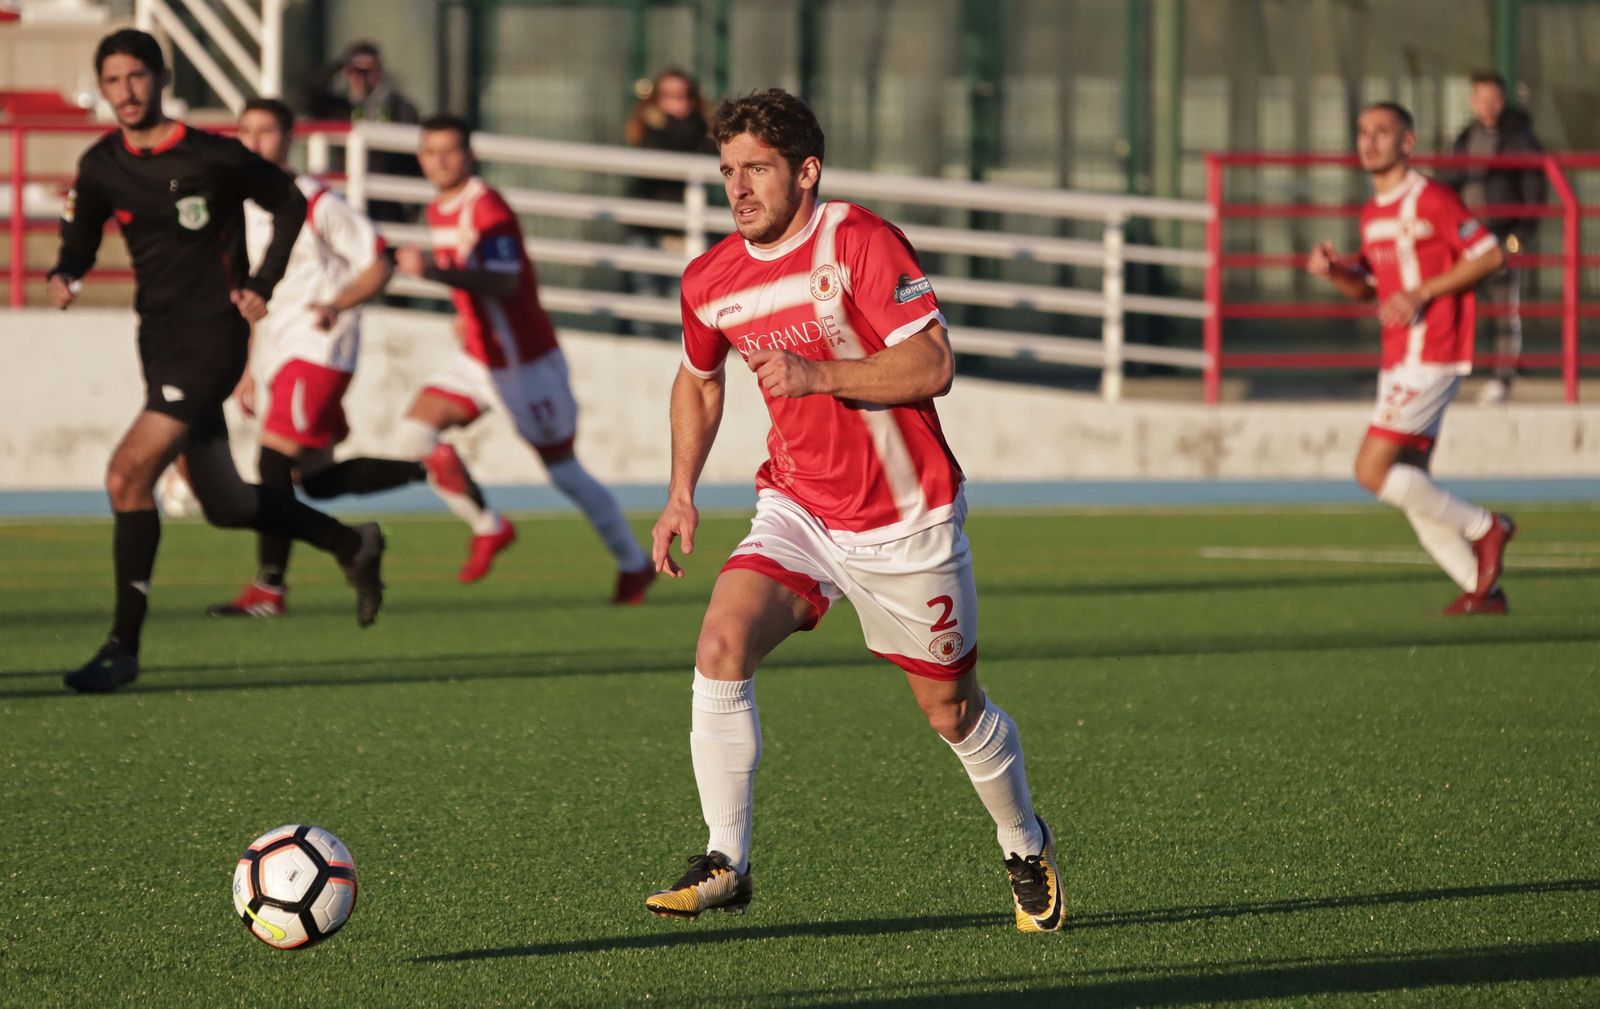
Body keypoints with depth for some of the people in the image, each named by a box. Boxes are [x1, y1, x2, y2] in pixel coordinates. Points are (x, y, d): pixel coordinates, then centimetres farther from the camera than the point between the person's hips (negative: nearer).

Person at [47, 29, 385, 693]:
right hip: (160, 340, 7)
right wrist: (64, 276, -12)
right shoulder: (101, 167, 2)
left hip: (212, 338, -7)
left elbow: (288, 204, 3)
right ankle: (351, 546, 38)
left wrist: (262, 284, -7)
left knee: (128, 476, -19)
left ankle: (124, 646, -12)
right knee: (224, 505, 15)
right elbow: (81, 237, 11)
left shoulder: (213, 158, -11)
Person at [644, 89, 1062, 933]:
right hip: (797, 507, 4)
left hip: (906, 520, -4)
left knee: (952, 711, 8)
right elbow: (699, 380, 21)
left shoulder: (858, 241, -17)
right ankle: (725, 865, -16)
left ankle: (1026, 849, 37)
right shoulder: (710, 281, 0)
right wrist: (682, 493, 13)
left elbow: (933, 363, -23)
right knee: (722, 645, -22)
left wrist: (820, 375, -33)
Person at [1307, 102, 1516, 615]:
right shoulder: (1372, 212, 16)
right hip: (1399, 359, 9)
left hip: (1430, 355, -9)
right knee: (1410, 485, 7)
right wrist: (1335, 270, 3)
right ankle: (1484, 589, 12)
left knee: (1373, 470, -14)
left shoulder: (1430, 199, -11)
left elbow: (1490, 255, -13)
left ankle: (1484, 527, -1)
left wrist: (1422, 292, -18)